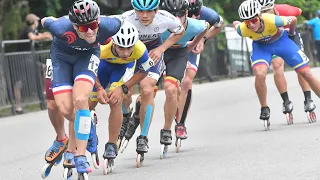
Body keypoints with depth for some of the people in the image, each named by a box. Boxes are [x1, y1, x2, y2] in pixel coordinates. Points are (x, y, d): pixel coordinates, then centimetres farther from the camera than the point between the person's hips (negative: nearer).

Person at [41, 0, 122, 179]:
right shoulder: (62, 28, -39)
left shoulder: (109, 26, -35)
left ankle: (80, 156, -17)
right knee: (66, 109, -12)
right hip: (62, 55, 0)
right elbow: (45, 21, -14)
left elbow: (122, 22, -9)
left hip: (88, 54, 0)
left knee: (80, 100, -24)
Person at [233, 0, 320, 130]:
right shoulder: (243, 30, -32)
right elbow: (235, 23, -8)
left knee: (306, 73, -2)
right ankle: (264, 109, -6)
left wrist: (291, 33, -1)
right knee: (260, 74, -26)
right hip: (261, 46, 0)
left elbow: (293, 19, -19)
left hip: (281, 40, 0)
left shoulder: (272, 21, -39)